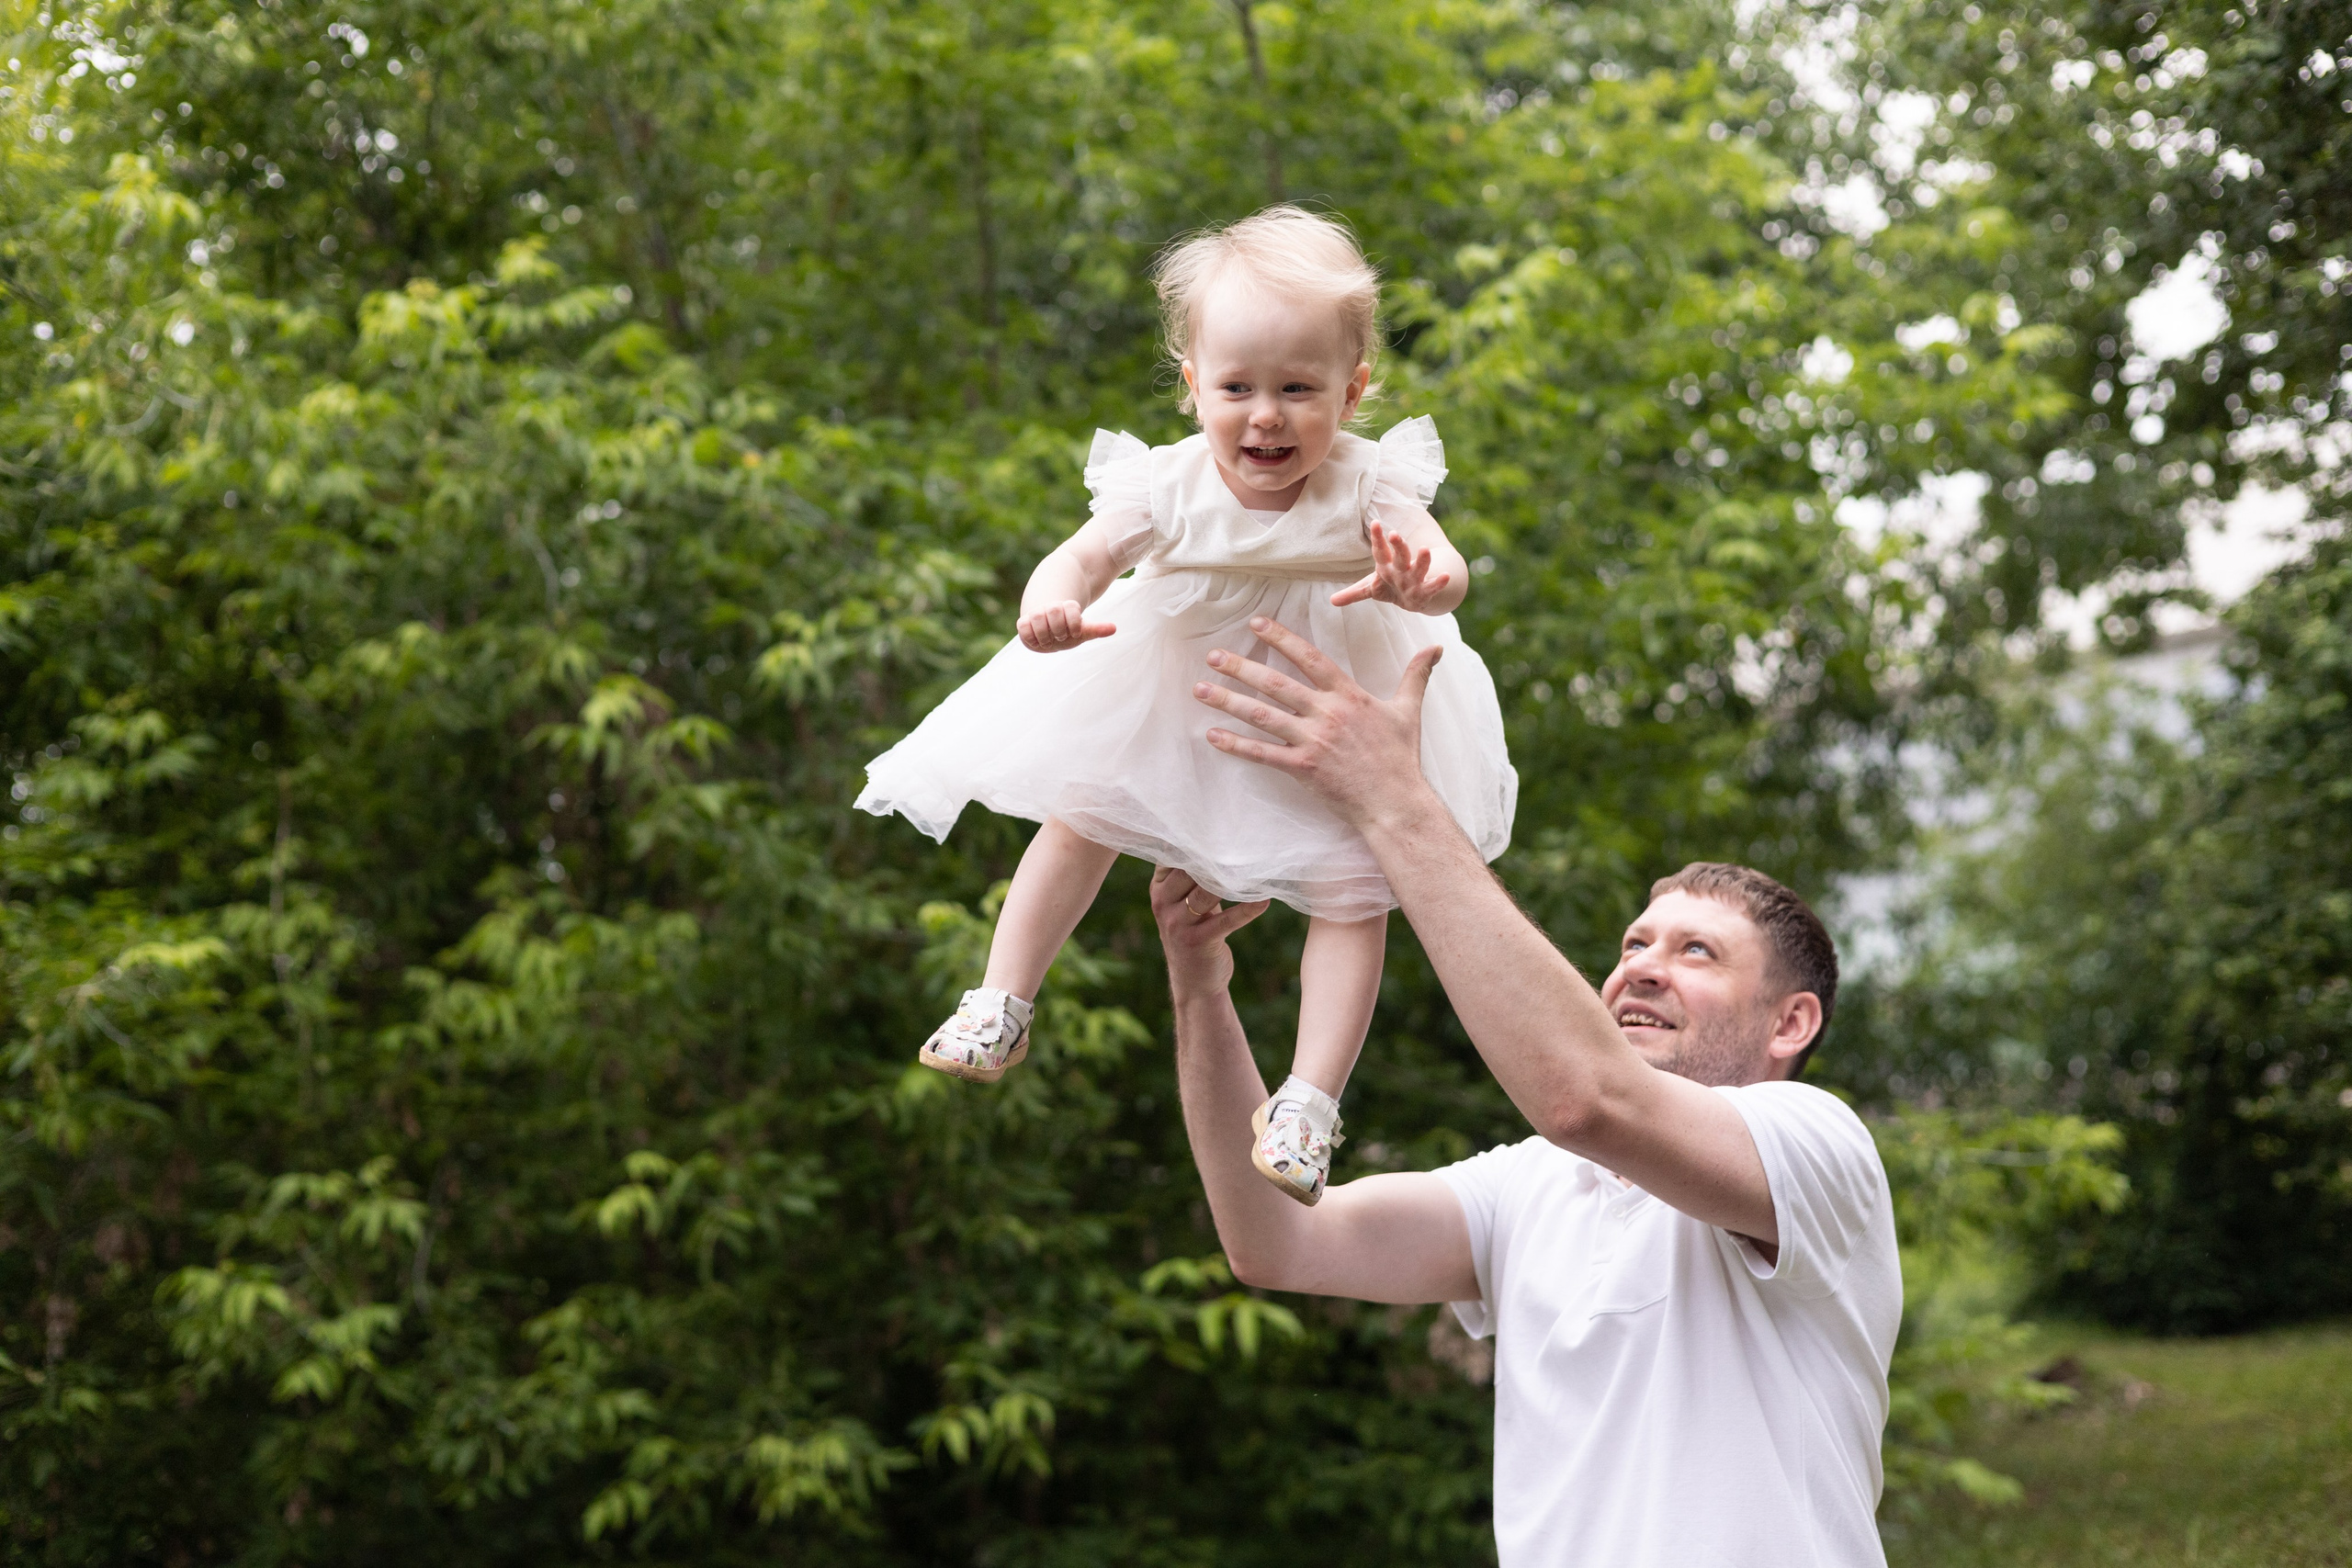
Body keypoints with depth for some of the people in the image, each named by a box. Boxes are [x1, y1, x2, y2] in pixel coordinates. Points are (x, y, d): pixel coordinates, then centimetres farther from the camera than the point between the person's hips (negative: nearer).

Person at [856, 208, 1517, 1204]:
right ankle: (1003, 1004, 16)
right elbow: (1084, 557, -26)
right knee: (1080, 815, 2)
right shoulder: (1169, 487, -24)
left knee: (1353, 890, -8)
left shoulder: (1368, 485, -26)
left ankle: (1310, 1098, -1)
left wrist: (1416, 578, -63)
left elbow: (1447, 575, -37)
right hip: (1176, 701, 1)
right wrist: (1052, 607, -51)